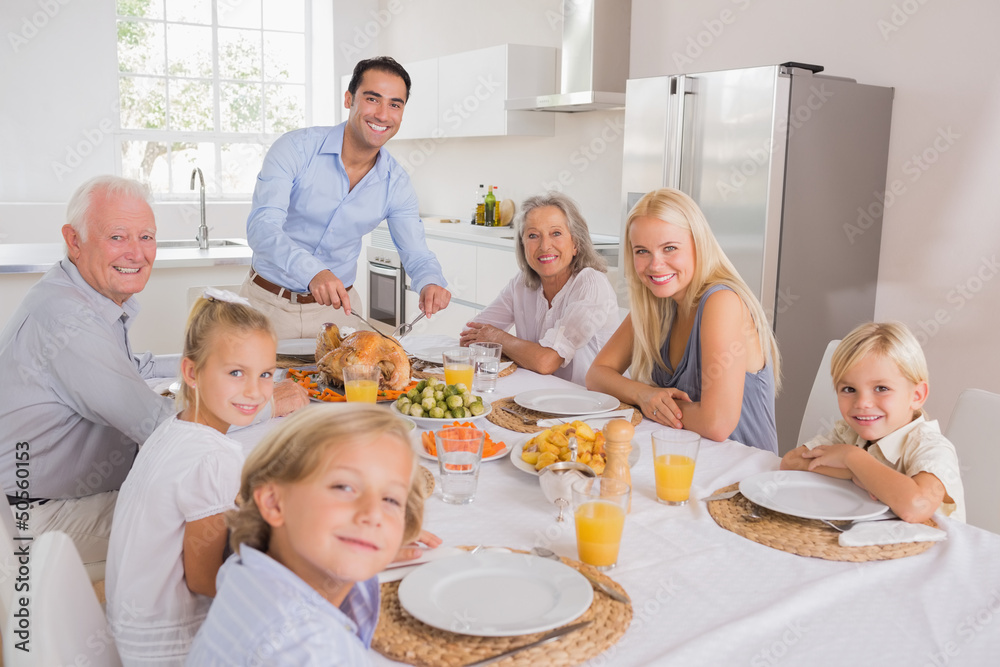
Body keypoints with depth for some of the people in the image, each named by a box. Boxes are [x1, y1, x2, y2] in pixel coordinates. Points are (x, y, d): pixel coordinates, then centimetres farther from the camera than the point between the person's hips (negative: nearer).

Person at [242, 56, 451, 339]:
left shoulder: (396, 183, -4)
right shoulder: (296, 147, -15)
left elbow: (417, 256, -3)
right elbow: (262, 227, -26)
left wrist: (430, 284, -28)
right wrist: (314, 273, -45)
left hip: (337, 308, 3)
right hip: (269, 303, -2)